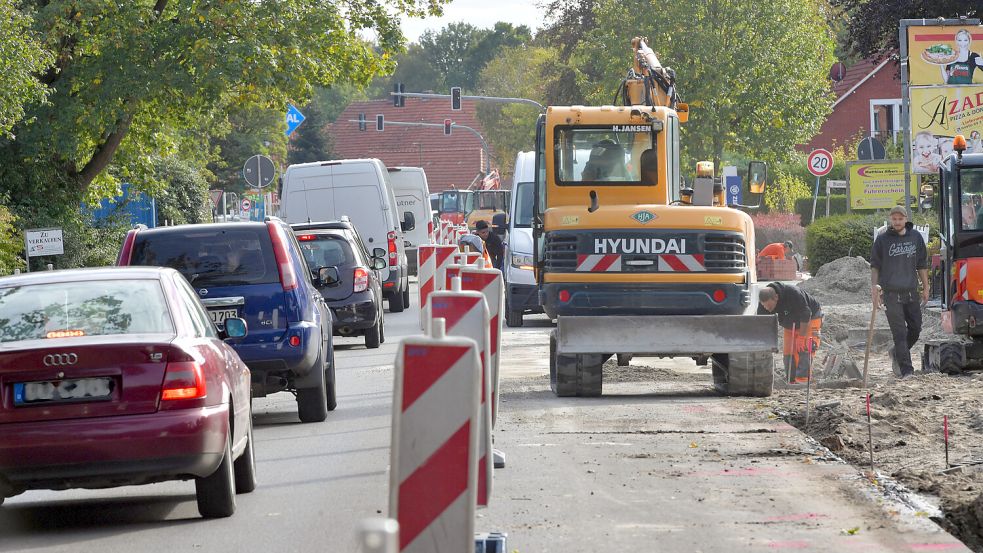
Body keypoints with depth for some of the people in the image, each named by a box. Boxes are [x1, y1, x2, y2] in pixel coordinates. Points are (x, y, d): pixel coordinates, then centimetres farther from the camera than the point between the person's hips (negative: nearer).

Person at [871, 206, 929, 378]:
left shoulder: (916, 237, 7)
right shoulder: (882, 239, -1)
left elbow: (922, 265, 14)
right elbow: (875, 266, 3)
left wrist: (925, 288, 12)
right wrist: (874, 288, -5)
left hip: (911, 292, 4)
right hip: (891, 293, -4)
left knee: (915, 329, 7)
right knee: (900, 333, -7)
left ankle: (896, 353, 32)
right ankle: (906, 369, -7)